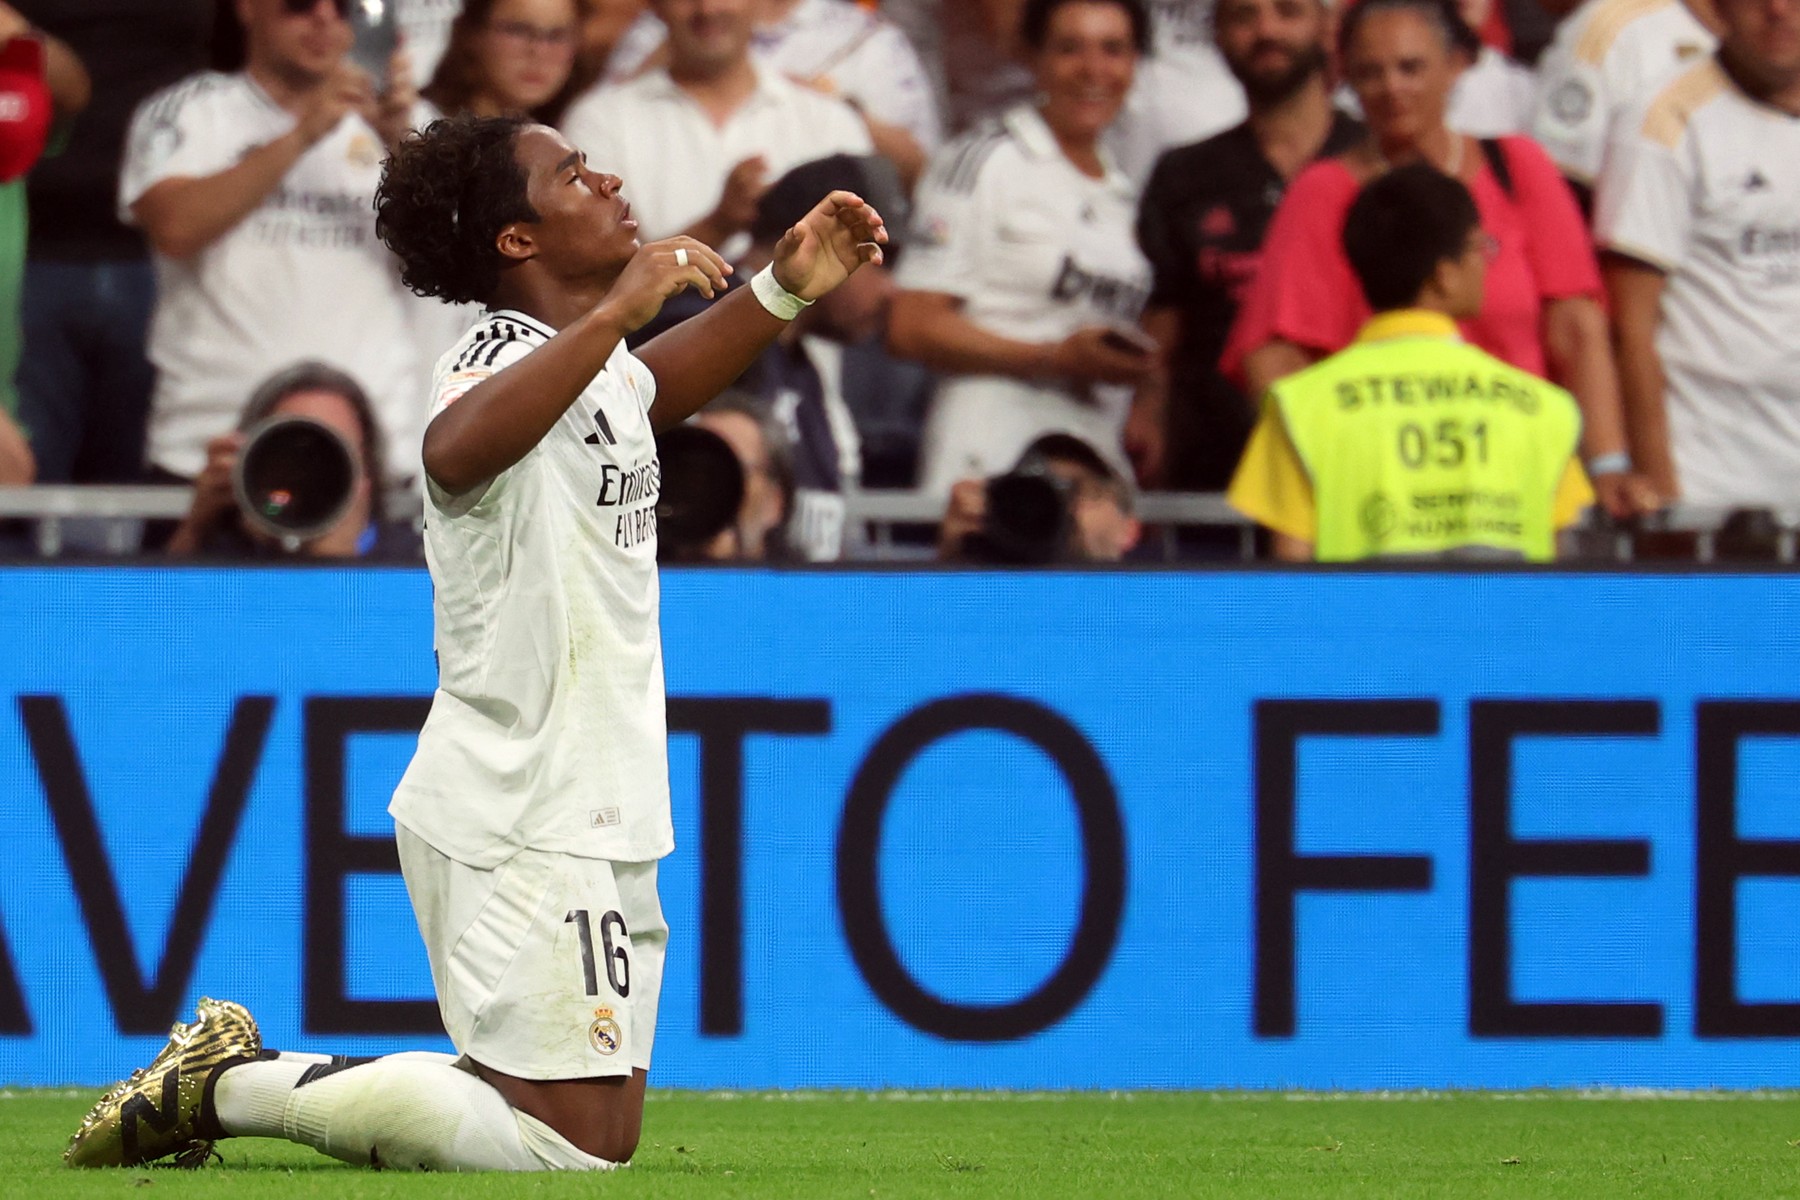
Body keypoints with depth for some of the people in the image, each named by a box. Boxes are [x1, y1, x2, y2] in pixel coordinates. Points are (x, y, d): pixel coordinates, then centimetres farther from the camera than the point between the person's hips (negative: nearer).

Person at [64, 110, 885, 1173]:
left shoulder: (596, 361, 15)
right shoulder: (507, 359, -15)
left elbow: (650, 388, 41)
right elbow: (458, 450, -40)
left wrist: (786, 286, 27)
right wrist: (618, 309, -42)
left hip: (595, 822, 10)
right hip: (523, 822, -10)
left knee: (599, 1135, 12)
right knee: (568, 1151, -14)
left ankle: (235, 1071, 17)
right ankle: (230, 1088, -4)